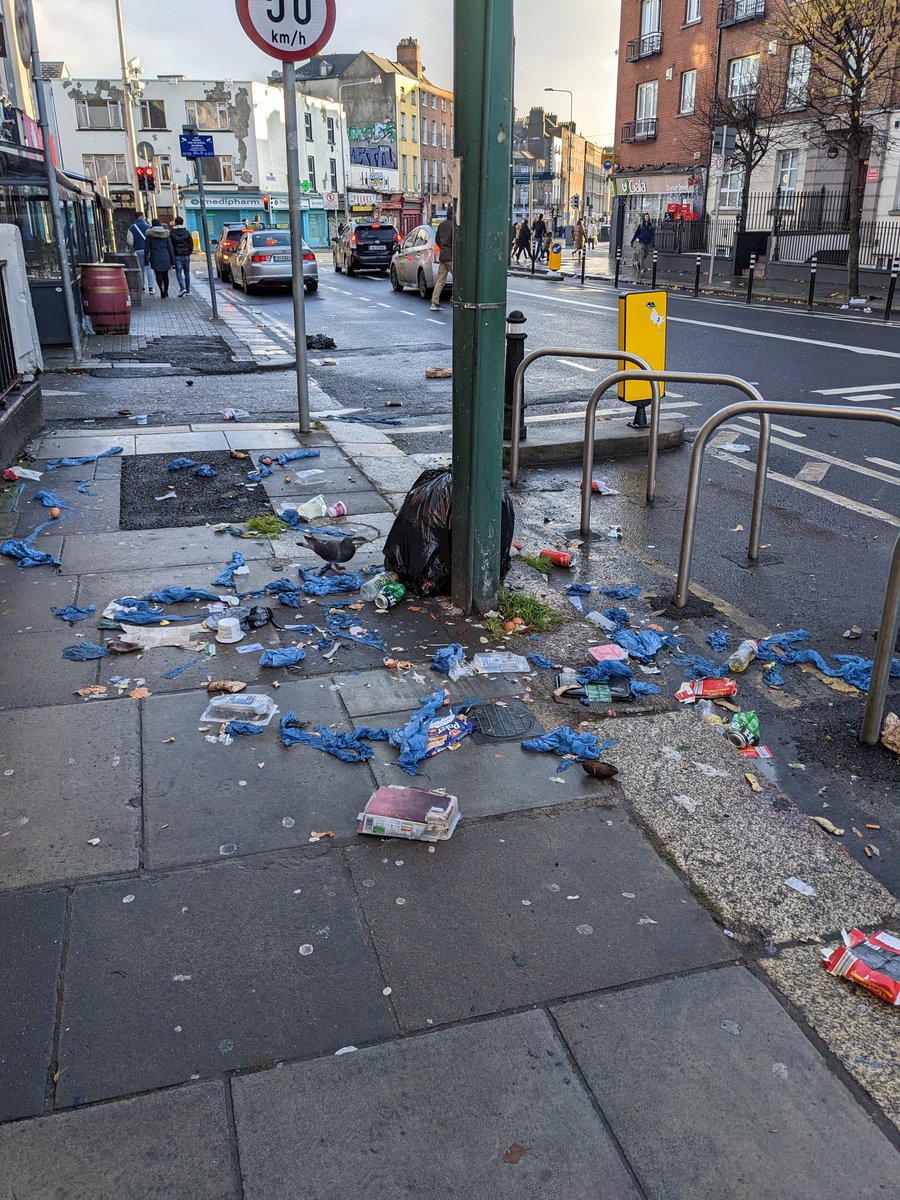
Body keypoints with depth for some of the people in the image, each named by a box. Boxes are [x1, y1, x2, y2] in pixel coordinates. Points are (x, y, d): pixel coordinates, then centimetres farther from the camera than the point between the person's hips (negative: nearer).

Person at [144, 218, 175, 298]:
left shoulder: (150, 234, -1)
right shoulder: (166, 233, 5)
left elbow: (147, 248, 0)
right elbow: (170, 248, 4)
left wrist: (146, 260, 6)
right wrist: (172, 261, 7)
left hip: (155, 258, -2)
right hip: (165, 258, 2)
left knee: (158, 275, -1)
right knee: (165, 275, 15)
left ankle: (162, 290, -23)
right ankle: (166, 293, 21)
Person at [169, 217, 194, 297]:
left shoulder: (172, 233, -4)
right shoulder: (187, 233, 3)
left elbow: (170, 245, -3)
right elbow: (191, 244, 4)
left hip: (177, 256, -3)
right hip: (186, 256, 3)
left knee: (179, 273, -2)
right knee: (187, 273, 10)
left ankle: (183, 288, -22)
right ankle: (188, 291, 12)